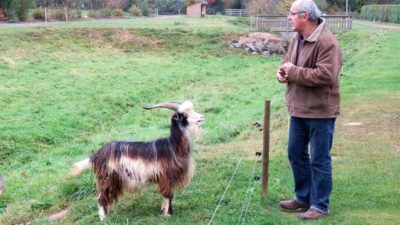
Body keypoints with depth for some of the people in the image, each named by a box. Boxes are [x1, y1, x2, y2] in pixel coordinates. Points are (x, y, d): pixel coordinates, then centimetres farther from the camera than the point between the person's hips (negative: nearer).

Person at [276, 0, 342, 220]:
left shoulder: (326, 42, -20)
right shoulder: (297, 39, 10)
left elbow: (326, 75, -28)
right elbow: (287, 63, 20)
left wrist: (294, 73, -21)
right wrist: (283, 72, -5)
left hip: (320, 111, -9)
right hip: (298, 108, 9)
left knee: (319, 160, 2)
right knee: (296, 153, 17)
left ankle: (319, 206, 14)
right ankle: (303, 197, 33)